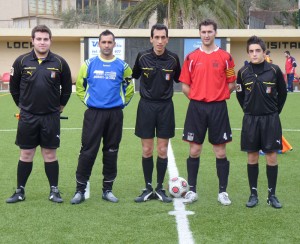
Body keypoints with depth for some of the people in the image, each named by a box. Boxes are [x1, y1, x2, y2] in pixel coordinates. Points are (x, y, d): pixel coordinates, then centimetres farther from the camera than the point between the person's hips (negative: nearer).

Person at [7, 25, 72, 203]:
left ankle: (54, 190, 16)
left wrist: (60, 106, 11)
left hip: (51, 117, 0)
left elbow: (67, 88, 9)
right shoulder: (22, 61, -1)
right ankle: (20, 191, 18)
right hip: (27, 117, 1)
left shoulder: (59, 62, -2)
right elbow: (14, 87, 10)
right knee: (26, 154, 8)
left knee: (50, 154, 6)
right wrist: (22, 105, 12)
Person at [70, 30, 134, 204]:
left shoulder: (122, 66, 4)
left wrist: (122, 103, 8)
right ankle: (80, 190, 5)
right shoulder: (89, 64, 3)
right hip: (94, 113, -1)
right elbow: (80, 86, 13)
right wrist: (87, 101, 7)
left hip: (115, 114, 1)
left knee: (111, 152, 7)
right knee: (88, 152, -3)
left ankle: (108, 190, 18)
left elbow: (129, 88, 15)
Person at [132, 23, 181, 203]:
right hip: (146, 106, 0)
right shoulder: (142, 57, -3)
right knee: (147, 150, 3)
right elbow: (134, 76, 11)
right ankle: (148, 189, 16)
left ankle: (160, 188, 17)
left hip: (165, 106, 0)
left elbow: (178, 79, 12)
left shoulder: (173, 59, -3)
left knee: (163, 150, 4)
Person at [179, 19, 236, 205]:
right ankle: (192, 190, 15)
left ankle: (223, 192, 14)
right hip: (196, 108, 1)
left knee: (220, 152, 3)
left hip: (218, 108, -1)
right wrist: (196, 97, 0)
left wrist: (217, 96, -1)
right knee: (194, 151, 5)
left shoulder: (225, 57, 2)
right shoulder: (191, 57, 5)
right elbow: (185, 85, 9)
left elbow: (231, 84, 5)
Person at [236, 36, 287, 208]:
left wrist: (275, 111, 6)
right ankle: (253, 194, 17)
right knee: (252, 157, 7)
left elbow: (282, 93, 5)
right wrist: (248, 111, 9)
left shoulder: (274, 70, -5)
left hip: (270, 119, -1)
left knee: (272, 157, 2)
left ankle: (272, 195, 14)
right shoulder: (243, 72, -1)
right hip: (250, 120, 1)